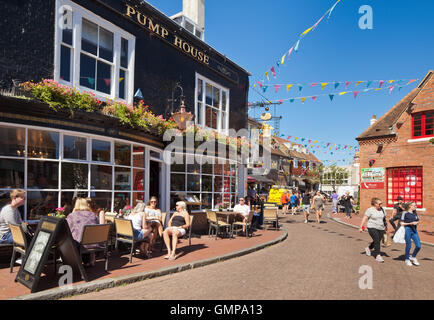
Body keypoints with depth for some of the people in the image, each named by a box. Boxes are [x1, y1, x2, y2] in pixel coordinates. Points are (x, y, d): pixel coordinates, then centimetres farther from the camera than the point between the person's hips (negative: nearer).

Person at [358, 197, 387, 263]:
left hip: (381, 229, 6)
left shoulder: (382, 209, 10)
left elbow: (384, 218, 21)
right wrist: (361, 227, -10)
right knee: (377, 241, -14)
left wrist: (386, 226, 22)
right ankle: (378, 255, -9)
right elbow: (364, 218, -7)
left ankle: (368, 248, 35)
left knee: (377, 241, 9)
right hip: (372, 228, -6)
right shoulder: (370, 210, -7)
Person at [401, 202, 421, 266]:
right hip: (407, 229, -5)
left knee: (418, 246, 0)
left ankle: (413, 257, 24)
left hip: (414, 230, 5)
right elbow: (402, 223, -5)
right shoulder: (405, 213, -5)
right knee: (408, 245, 1)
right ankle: (407, 259, 20)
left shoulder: (415, 213, 12)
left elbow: (417, 221, 20)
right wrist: (410, 223, -15)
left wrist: (416, 223, -3)